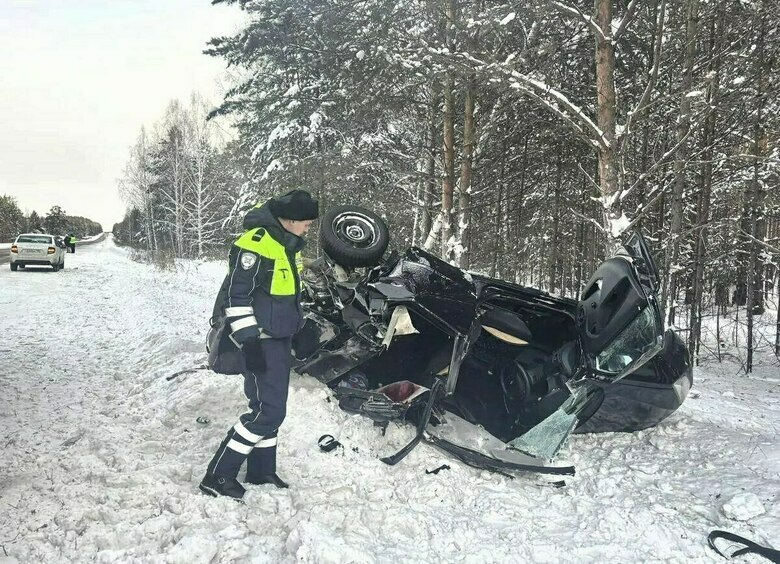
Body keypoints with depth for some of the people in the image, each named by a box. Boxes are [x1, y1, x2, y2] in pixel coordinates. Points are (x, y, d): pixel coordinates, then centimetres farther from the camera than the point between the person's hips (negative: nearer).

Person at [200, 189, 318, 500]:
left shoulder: (288, 244, 11)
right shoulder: (256, 243, -20)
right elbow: (236, 294, -21)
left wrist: (299, 330, 23)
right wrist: (247, 340, -22)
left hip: (279, 338, 10)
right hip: (258, 341, -10)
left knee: (270, 406, 16)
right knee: (269, 410, -9)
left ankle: (261, 471, 30)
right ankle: (218, 476, 1)